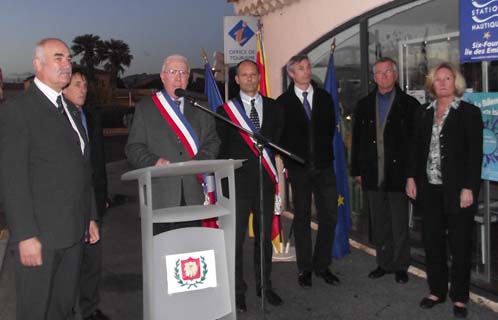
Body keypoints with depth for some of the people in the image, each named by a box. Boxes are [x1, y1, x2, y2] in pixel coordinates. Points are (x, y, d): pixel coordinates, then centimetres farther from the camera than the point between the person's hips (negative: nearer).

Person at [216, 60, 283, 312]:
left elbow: (279, 140, 10)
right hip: (238, 184, -2)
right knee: (236, 240, 3)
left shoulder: (274, 107, 9)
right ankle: (237, 290, 15)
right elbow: (220, 149, 1)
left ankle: (264, 285, 26)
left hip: (265, 182, 3)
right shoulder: (225, 110, 1)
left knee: (264, 237, 12)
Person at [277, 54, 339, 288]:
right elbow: (280, 135, 3)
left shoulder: (324, 98, 10)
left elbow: (330, 128, 12)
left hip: (324, 166, 2)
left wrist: (324, 153, 6)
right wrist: (291, 158, 0)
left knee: (329, 216, 0)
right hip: (298, 168, -2)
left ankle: (322, 265, 14)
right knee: (302, 218, 5)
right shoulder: (283, 102, 1)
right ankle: (305, 268, 14)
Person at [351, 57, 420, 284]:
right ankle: (384, 263, 24)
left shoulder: (409, 105, 0)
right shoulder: (364, 105, 10)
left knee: (399, 224, 5)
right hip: (372, 175, 3)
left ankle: (400, 266, 18)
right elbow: (357, 140, 11)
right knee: (379, 223, 12)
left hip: (398, 173, -3)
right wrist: (356, 170, 7)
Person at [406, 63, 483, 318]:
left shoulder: (469, 112, -3)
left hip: (457, 190, -4)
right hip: (429, 189, 4)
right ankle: (437, 291, 23)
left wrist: (468, 188, -15)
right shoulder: (425, 113, 10)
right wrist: (412, 177, 4)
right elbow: (417, 148, 14)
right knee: (432, 242, 9)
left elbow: (475, 153, -9)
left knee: (460, 245, 5)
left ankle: (459, 297, 18)